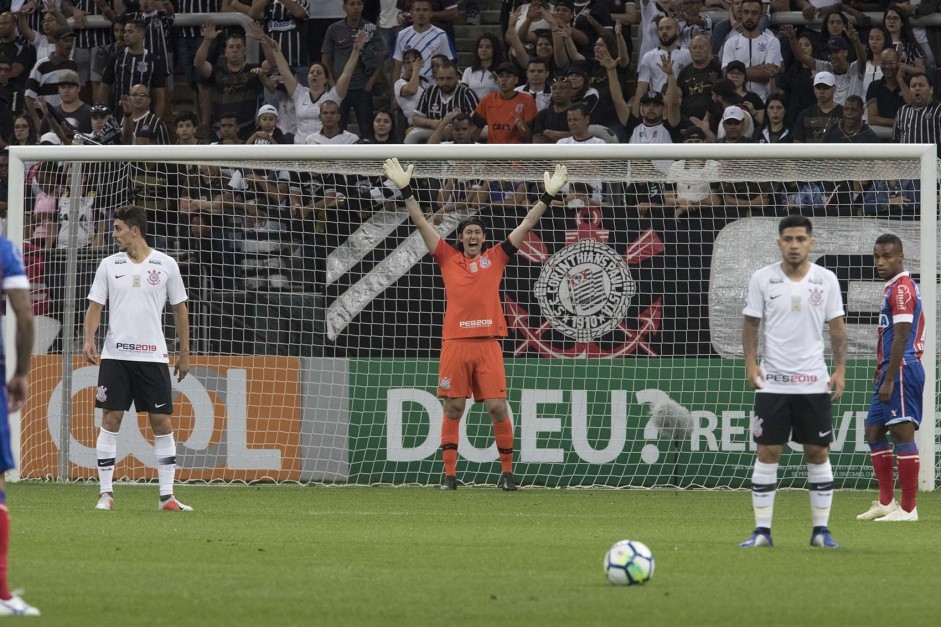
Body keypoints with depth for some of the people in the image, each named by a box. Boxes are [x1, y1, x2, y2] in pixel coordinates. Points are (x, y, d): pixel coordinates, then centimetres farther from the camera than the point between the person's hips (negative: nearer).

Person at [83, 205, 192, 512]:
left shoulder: (166, 265, 3)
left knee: (162, 421, -1)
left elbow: (180, 309, 10)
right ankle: (105, 493, 2)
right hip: (115, 356, 0)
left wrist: (184, 353, 9)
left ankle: (167, 495, 3)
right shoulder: (109, 265, 5)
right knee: (111, 419, -3)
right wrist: (89, 340, -13)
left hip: (153, 356, 0)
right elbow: (95, 305, 4)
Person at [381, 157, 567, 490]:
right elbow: (421, 222, 7)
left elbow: (526, 225, 10)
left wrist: (548, 195, 5)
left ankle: (507, 471, 7)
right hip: (455, 343, 0)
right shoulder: (448, 259, 10)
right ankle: (449, 473, 7)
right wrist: (405, 190, 0)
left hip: (488, 343, 0)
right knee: (453, 408, 2)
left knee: (497, 407, -3)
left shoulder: (495, 258, 11)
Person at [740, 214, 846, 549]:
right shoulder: (762, 279, -1)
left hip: (814, 383, 1)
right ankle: (762, 530, 3)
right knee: (767, 452, -2)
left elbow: (837, 326, 5)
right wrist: (750, 363, -8)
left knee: (818, 452, 3)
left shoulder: (826, 280, 1)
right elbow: (750, 323, 4)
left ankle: (821, 530, 10)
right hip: (772, 381, -1)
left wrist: (840, 369, -4)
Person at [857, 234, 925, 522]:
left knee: (903, 433, -9)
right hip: (890, 371, 11)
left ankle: (908, 509, -8)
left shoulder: (902, 288, -13)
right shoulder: (894, 287, 19)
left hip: (902, 369, -11)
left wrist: (889, 380, -20)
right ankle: (886, 502, 18)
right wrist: (883, 375, 23)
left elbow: (901, 337, -19)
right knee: (874, 431, 13)